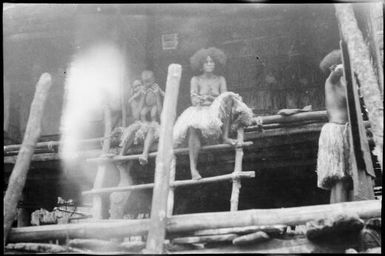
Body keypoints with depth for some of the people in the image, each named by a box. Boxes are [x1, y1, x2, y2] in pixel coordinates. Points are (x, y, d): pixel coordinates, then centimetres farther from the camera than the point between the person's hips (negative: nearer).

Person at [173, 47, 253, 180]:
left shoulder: (220, 79, 15)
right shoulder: (195, 80, 11)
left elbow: (224, 97, 1)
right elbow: (194, 100, 0)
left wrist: (210, 98, -18)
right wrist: (197, 100, -24)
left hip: (217, 114, 2)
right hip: (200, 111, -1)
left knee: (228, 98, -28)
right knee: (194, 127, -37)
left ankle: (225, 136, -28)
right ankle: (193, 169, -42)